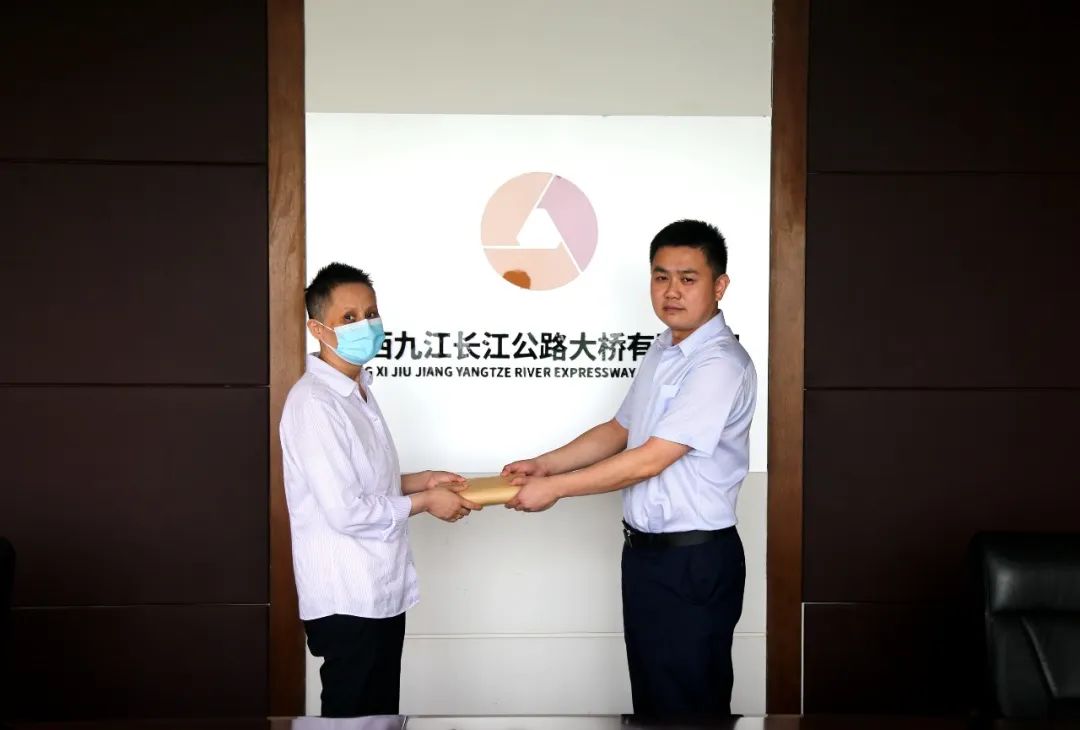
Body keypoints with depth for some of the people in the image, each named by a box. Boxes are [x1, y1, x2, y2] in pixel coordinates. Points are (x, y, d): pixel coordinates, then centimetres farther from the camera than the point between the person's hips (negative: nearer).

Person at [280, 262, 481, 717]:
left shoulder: (358, 390, 10)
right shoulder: (314, 404, -20)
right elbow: (345, 510, -24)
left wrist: (420, 481, 5)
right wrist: (424, 503, -13)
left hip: (381, 592, 9)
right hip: (347, 601, -9)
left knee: (381, 716, 18)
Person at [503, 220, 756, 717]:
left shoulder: (721, 365, -21)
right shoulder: (661, 351, 9)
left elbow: (649, 460, -23)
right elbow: (617, 432, 16)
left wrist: (555, 488, -15)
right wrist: (543, 464, 3)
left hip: (693, 562, -8)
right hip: (644, 549, 8)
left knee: (689, 705, 6)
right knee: (649, 696, 20)